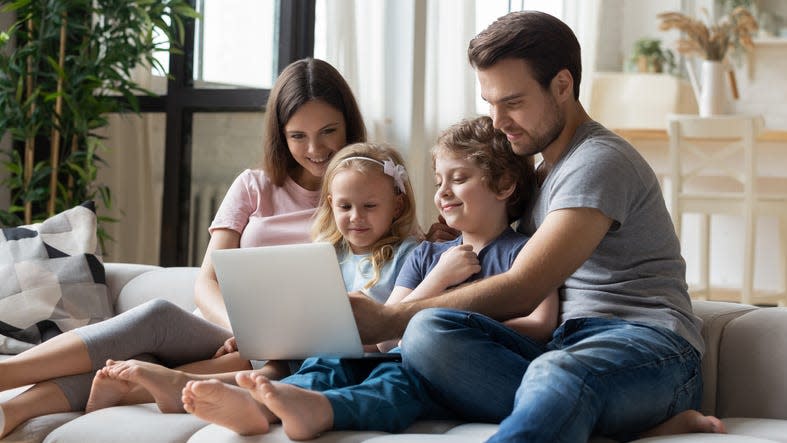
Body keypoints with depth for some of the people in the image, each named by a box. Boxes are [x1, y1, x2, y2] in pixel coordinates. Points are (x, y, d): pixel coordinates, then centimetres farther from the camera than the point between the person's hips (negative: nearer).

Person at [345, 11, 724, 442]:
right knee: (428, 332, -24)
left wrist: (387, 320, -13)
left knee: (557, 374, -43)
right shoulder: (540, 170, 26)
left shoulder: (600, 161, -5)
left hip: (645, 344, -7)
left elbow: (521, 291, -14)